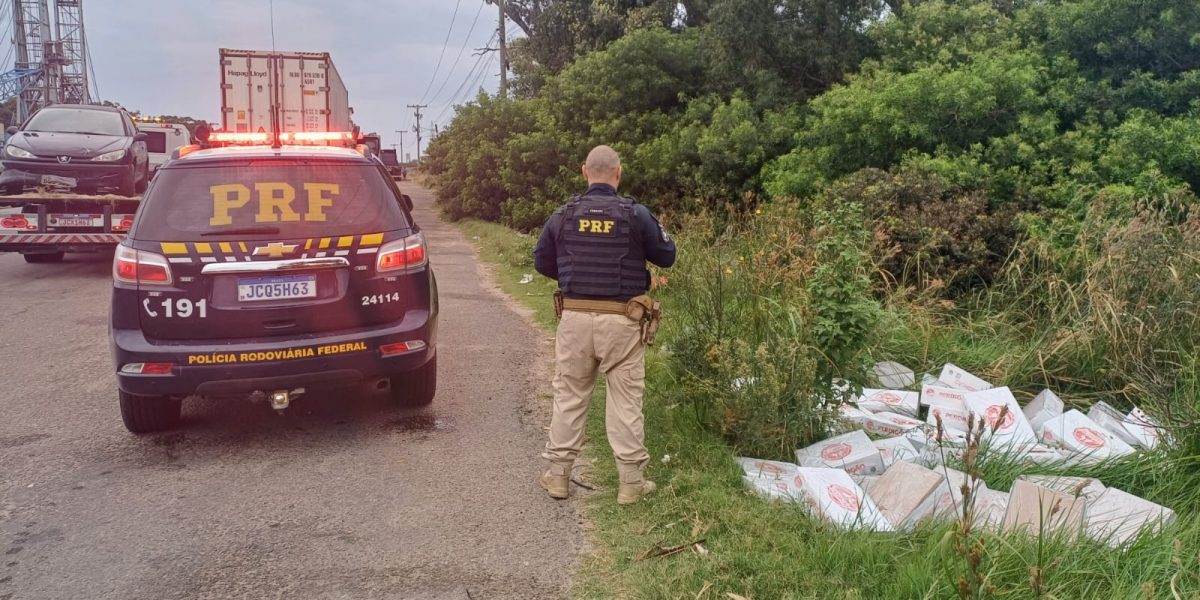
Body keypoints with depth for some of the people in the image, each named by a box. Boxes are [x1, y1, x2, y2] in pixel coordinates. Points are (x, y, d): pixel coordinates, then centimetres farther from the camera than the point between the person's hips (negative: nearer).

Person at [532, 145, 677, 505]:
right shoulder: (636, 215, -7)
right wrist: (656, 229, 22)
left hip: (575, 317, 2)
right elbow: (666, 257, 3)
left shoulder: (563, 215, 1)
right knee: (625, 400, 6)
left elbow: (542, 263, 11)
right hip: (621, 321, -2)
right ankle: (631, 481, 13)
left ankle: (558, 475, 21)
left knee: (569, 397, 13)